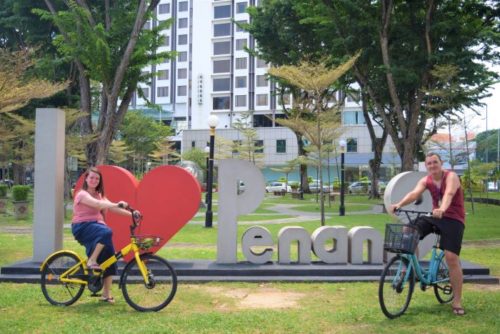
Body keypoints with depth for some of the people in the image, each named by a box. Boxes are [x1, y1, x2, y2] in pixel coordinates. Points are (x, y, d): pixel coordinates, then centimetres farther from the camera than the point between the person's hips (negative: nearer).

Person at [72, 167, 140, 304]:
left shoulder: (99, 195, 17)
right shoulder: (82, 194, -8)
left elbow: (110, 207, 3)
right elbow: (97, 204, -27)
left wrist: (131, 213, -12)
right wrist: (117, 205, -42)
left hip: (95, 225, 7)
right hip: (82, 227, -7)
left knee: (110, 256, -7)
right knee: (106, 232, -36)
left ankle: (106, 294, -1)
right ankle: (92, 261, -21)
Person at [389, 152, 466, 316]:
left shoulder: (451, 176, -14)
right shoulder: (425, 180, 0)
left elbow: (449, 194, -35)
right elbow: (414, 193, -18)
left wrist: (442, 209, -55)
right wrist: (399, 204, -38)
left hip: (453, 219, -5)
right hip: (435, 216, 5)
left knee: (451, 258, -13)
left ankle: (457, 301, -2)